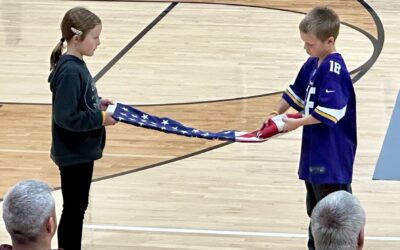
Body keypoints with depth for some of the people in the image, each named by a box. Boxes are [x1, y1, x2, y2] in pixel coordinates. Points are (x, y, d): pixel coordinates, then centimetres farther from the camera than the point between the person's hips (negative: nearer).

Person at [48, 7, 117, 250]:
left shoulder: (75, 65, 6)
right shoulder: (69, 71, -24)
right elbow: (65, 117, -28)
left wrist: (97, 103, 3)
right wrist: (100, 118, -20)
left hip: (81, 151, 10)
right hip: (74, 155, -10)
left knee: (77, 207, 19)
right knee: (74, 209, 3)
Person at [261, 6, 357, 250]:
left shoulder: (333, 69, -20)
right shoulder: (312, 64, 7)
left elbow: (329, 111, -28)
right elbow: (296, 93, 19)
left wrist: (298, 123, -20)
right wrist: (276, 113, 6)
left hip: (333, 155, -10)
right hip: (315, 151, 10)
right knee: (316, 210, 20)